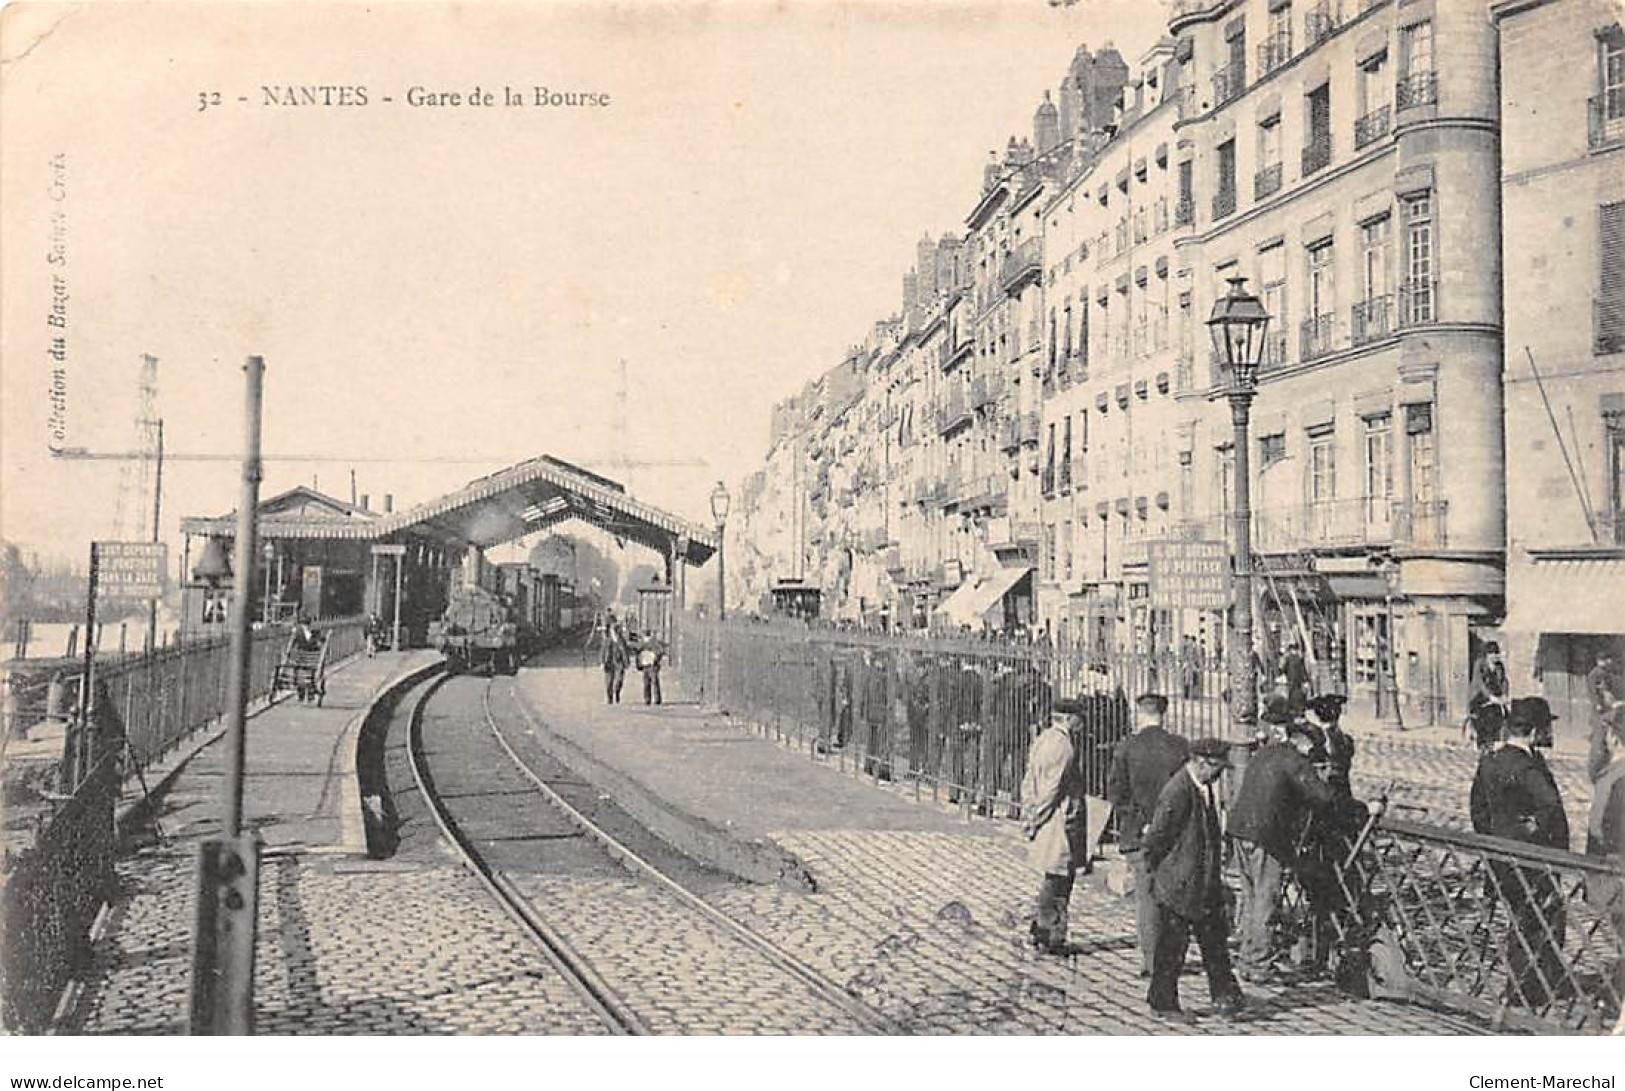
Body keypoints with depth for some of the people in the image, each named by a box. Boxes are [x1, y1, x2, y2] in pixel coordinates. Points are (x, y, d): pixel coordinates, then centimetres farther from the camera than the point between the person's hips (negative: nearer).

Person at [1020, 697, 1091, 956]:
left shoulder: (1042, 739, 13)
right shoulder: (1063, 746, -17)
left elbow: (1029, 781, 15)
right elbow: (1052, 788, -19)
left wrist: (1029, 815, 15)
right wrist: (1036, 819, -11)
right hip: (1061, 822, -9)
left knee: (1053, 881, 18)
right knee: (1057, 881, -1)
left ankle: (1040, 930, 24)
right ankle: (1051, 938, 6)